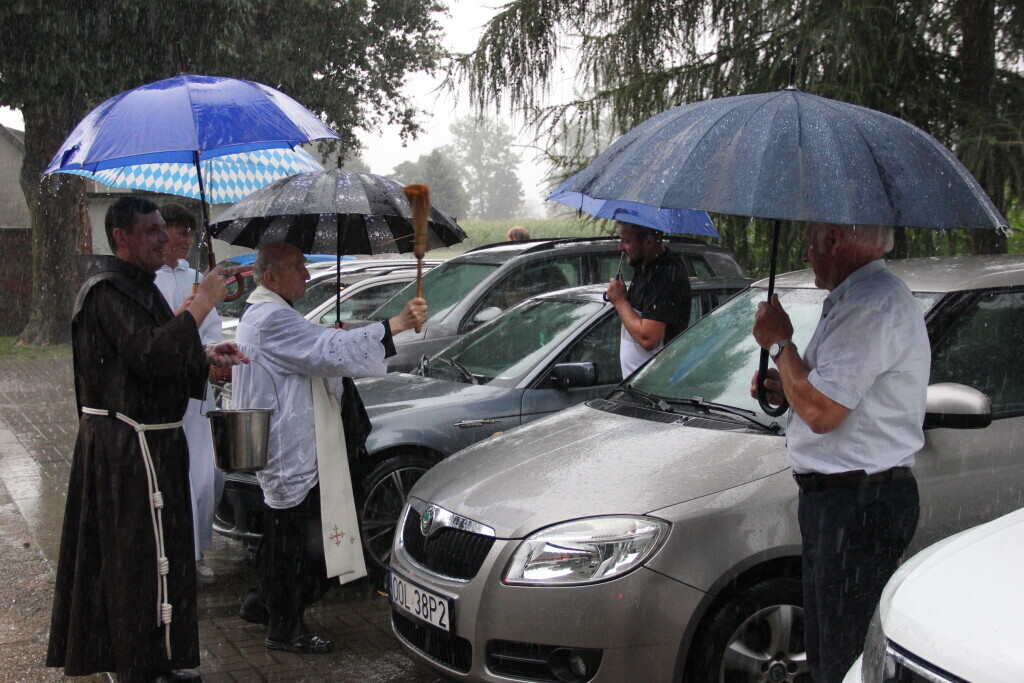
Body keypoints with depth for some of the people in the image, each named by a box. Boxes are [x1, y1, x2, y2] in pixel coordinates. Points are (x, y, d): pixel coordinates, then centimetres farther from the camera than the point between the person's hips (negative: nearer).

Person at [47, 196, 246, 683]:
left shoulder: (135, 285, 16)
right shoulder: (108, 289, -16)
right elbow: (150, 354, -28)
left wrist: (205, 357, 7)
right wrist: (202, 304, -23)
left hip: (147, 440, 10)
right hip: (130, 444, -10)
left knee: (124, 554, 16)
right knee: (144, 555, -5)